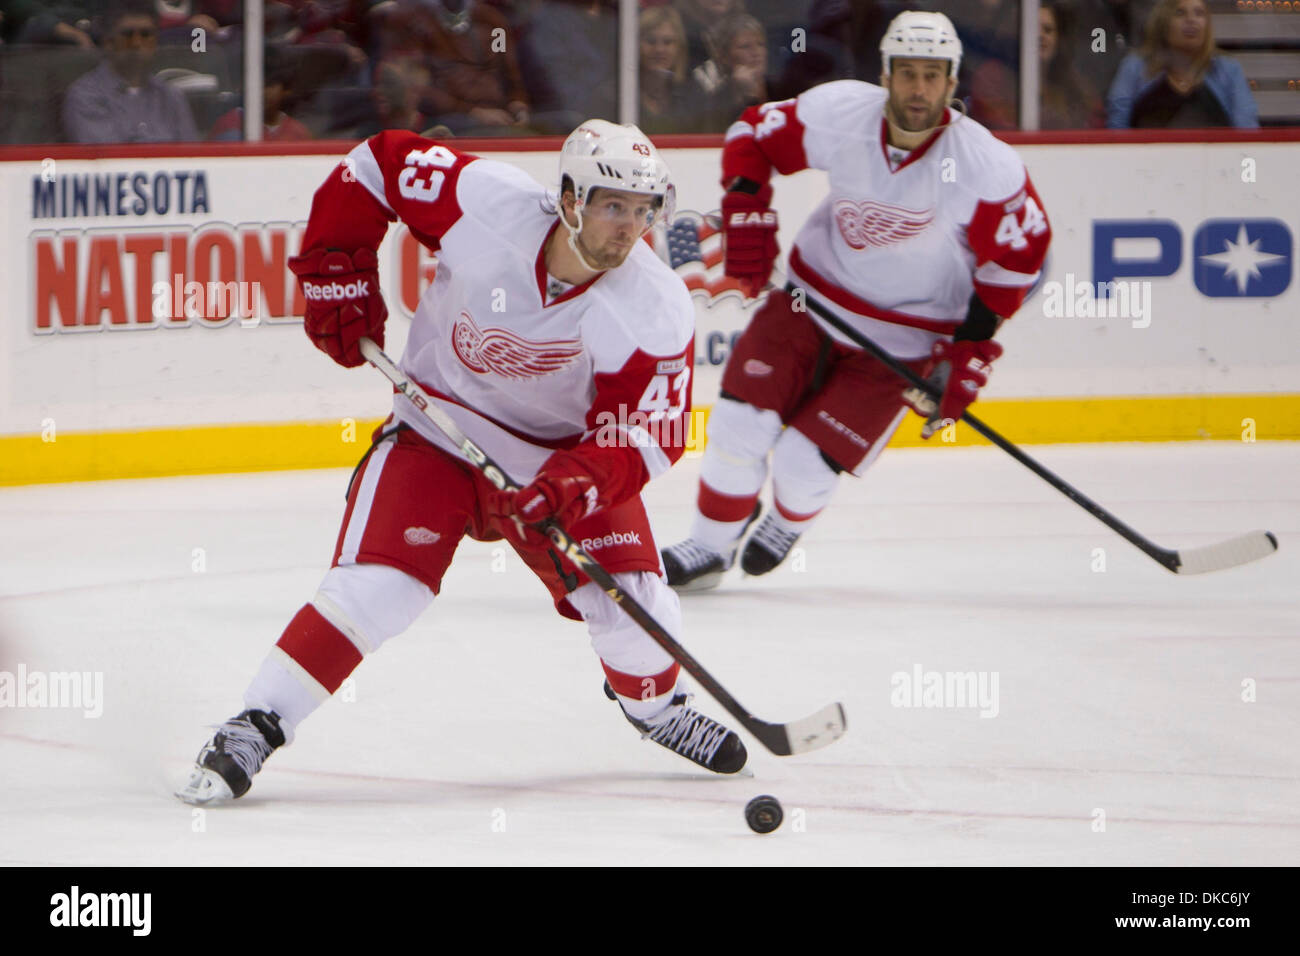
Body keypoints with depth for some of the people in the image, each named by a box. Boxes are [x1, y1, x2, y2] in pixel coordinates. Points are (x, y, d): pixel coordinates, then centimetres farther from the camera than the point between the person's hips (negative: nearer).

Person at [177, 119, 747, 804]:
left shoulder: (657, 311, -23)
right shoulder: (489, 204, -26)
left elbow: (643, 438, -21)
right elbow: (377, 163, -11)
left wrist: (575, 484, -39)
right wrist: (337, 274, -12)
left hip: (565, 449, 1)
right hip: (439, 427, -1)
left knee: (634, 608, -8)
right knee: (375, 585, -20)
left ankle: (656, 704, 28)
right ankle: (256, 728, -9)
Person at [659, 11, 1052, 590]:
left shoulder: (987, 167, -21)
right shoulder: (840, 114, -17)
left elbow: (1019, 254, -8)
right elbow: (753, 135, 0)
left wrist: (971, 351, -10)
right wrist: (746, 215, -9)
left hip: (903, 340, -2)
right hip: (814, 301, 2)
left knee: (805, 462, -9)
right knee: (740, 422, -11)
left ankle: (790, 522, 29)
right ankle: (712, 544, 15)